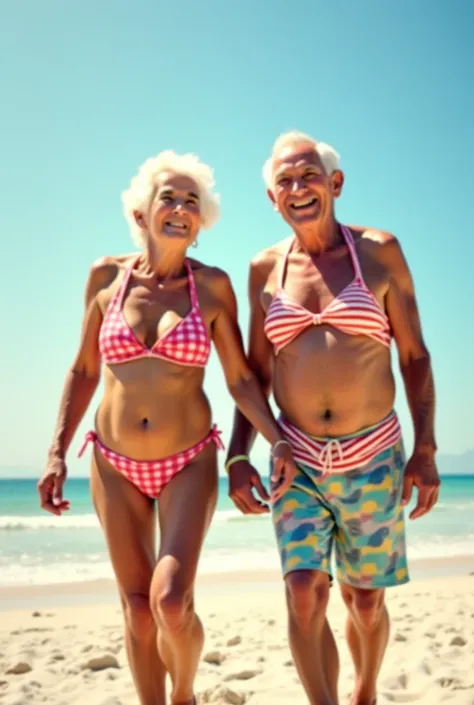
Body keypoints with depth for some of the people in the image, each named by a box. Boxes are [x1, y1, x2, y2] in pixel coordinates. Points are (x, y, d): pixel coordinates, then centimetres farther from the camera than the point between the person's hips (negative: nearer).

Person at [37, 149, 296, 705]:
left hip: (189, 464, -2)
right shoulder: (106, 277, -1)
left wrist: (277, 439, -16)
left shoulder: (212, 285, -5)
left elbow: (240, 378, -3)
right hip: (115, 466, 2)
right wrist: (56, 453, 1)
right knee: (137, 608, 6)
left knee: (172, 603, -13)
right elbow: (83, 372, 6)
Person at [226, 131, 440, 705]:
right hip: (297, 461, 1)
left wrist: (426, 450, -5)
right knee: (303, 596, -10)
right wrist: (238, 457, 1)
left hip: (373, 457, -1)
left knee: (365, 598, 13)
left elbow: (414, 356, 1)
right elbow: (254, 370, 9)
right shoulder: (265, 270, 4)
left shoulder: (379, 251, -2)